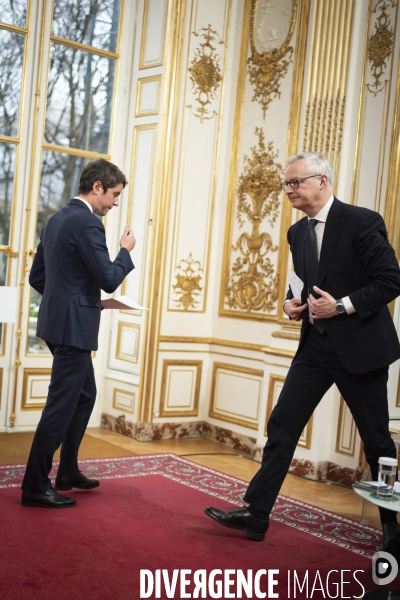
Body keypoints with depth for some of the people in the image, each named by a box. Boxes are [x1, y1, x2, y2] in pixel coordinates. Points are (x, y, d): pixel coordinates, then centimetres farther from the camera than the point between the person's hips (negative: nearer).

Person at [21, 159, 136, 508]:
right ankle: (35, 486, 6)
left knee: (84, 395, 21)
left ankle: (68, 472, 30)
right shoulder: (88, 223, -16)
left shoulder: (57, 219, 12)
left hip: (58, 322, 10)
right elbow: (109, 280, -17)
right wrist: (126, 250, -1)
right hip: (74, 327, -10)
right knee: (61, 405, -3)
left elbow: (37, 276, 16)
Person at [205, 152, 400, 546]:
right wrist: (293, 303, 0)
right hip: (315, 345, 6)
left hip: (359, 347, -6)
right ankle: (256, 513, 10)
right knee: (282, 425, 2)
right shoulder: (297, 232, 9)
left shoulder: (361, 221, -12)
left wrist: (342, 306, -21)